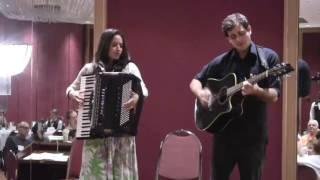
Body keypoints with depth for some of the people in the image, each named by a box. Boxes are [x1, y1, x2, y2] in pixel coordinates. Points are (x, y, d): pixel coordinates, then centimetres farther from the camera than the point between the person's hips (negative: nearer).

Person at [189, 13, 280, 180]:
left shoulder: (268, 57, -3)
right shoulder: (222, 61, 4)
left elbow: (273, 96, -6)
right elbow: (195, 82, 12)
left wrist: (256, 90, -27)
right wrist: (201, 93, -10)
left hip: (253, 135, -2)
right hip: (224, 132, 2)